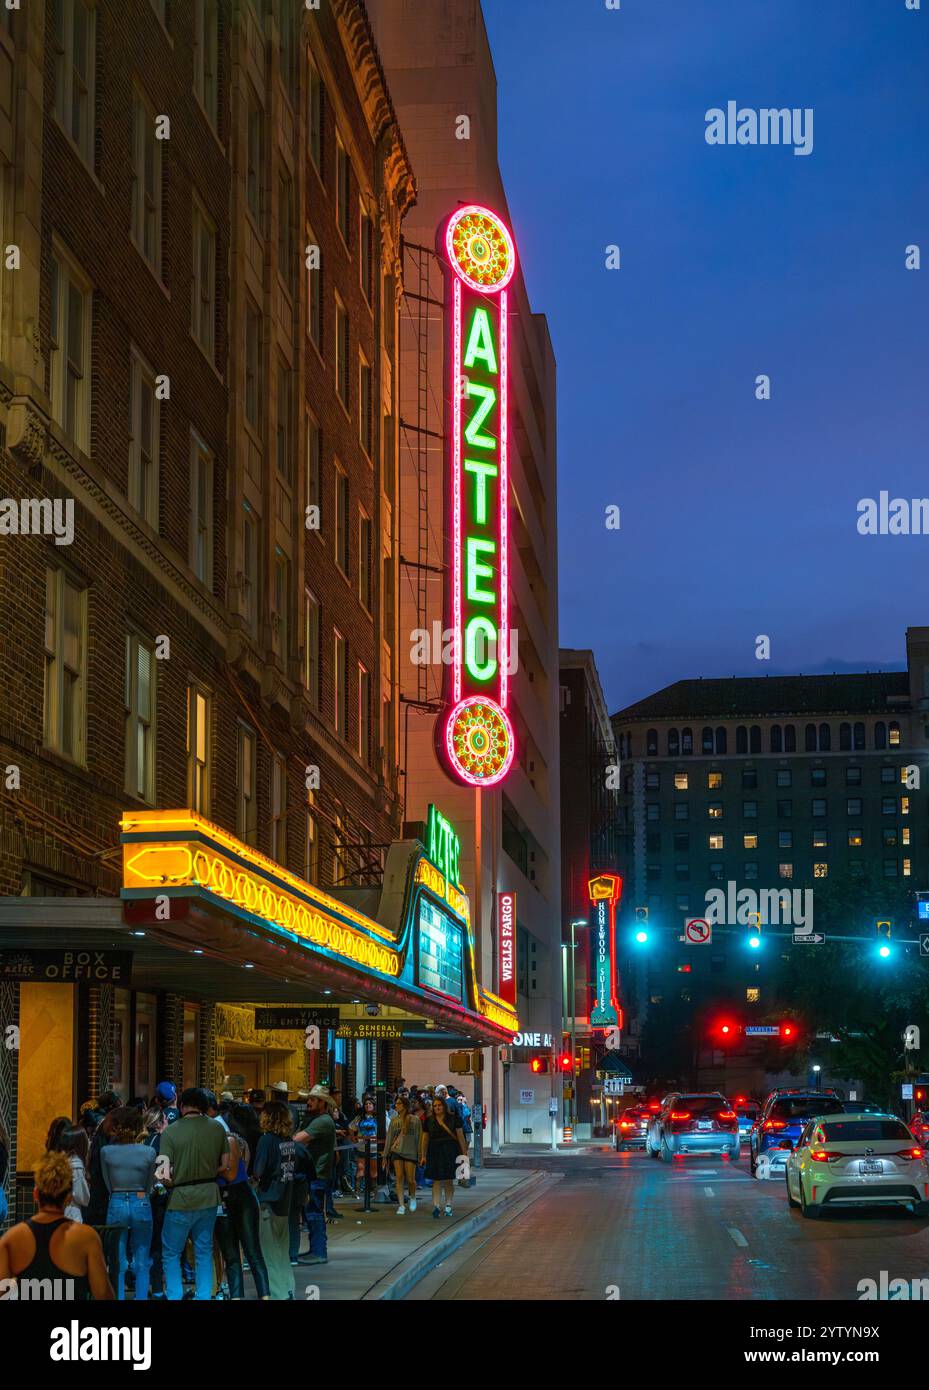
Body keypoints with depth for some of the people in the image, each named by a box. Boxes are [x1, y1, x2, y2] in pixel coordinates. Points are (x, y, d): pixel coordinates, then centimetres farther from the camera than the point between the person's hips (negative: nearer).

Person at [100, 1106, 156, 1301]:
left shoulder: (106, 1151, -4)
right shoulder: (148, 1152, -6)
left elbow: (108, 1185, 6)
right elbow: (150, 1185, 5)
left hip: (116, 1205, 0)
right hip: (141, 1205, 0)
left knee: (118, 1264, 7)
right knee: (142, 1264, 8)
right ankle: (141, 1298, 6)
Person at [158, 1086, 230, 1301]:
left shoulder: (171, 1131, -13)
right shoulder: (217, 1128, -1)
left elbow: (164, 1173, -19)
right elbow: (225, 1165, 5)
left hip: (181, 1198, -4)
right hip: (209, 1197, 4)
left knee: (171, 1253, 11)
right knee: (204, 1251, 15)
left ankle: (174, 1297, 8)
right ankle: (203, 1296, 16)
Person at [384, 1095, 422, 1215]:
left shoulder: (414, 1120, 1)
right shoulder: (394, 1120, 9)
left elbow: (419, 1138, 2)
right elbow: (389, 1138, 12)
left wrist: (420, 1155, -2)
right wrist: (385, 1155, 11)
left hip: (410, 1152, -2)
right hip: (396, 1151, 2)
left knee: (410, 1179, -2)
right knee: (399, 1178, -4)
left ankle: (412, 1198, 28)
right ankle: (401, 1205, -1)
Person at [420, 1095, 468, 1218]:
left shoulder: (453, 1119, 1)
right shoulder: (429, 1121, 7)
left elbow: (460, 1136, 3)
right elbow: (425, 1139, 11)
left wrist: (464, 1153, 0)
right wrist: (423, 1155, 7)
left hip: (450, 1152, -1)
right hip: (434, 1152, 1)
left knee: (449, 1180, 5)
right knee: (437, 1180, -5)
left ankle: (448, 1206, 16)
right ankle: (436, 1206, -11)